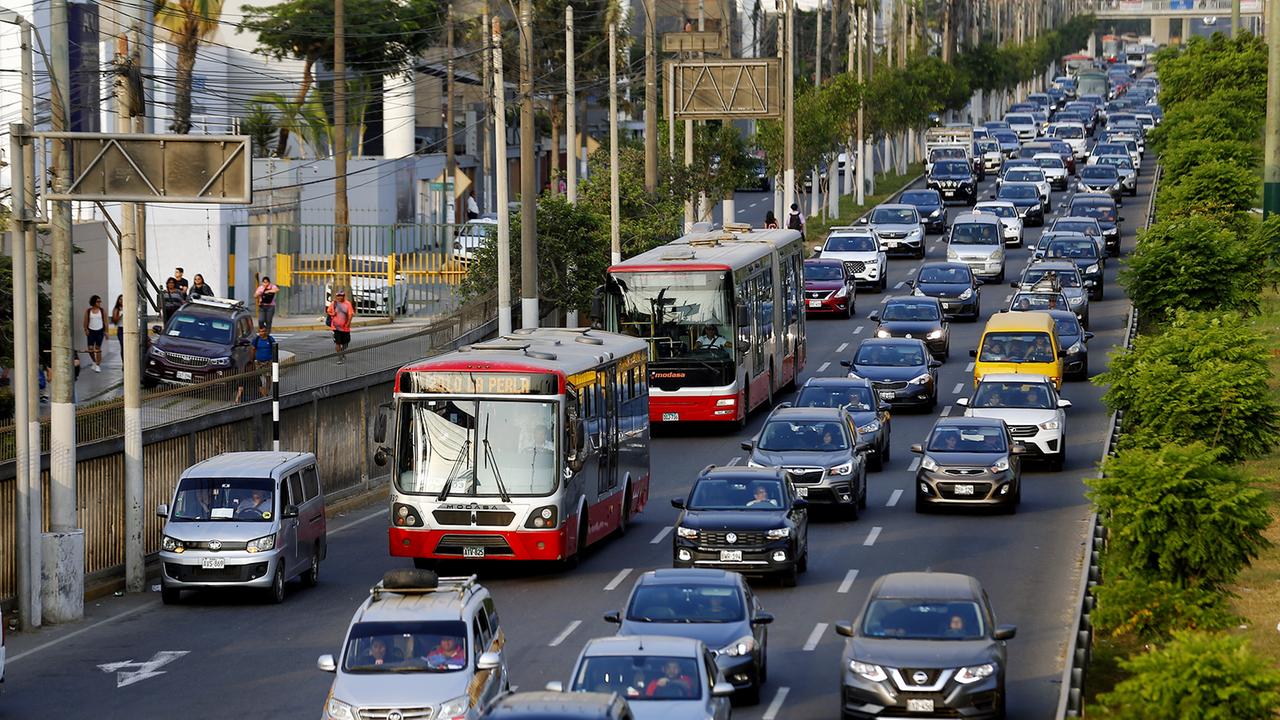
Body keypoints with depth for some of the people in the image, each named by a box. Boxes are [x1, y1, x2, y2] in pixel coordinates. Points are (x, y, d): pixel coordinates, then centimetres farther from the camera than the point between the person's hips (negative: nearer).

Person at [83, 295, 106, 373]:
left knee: (98, 348, -2)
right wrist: (86, 329, -9)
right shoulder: (88, 311, 4)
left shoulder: (102, 311, 4)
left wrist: (106, 332, -1)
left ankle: (98, 365, 3)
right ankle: (94, 362, 19)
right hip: (91, 331, 0)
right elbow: (85, 321, 4)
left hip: (100, 331, 0)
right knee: (90, 349, -6)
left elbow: (105, 322, 5)